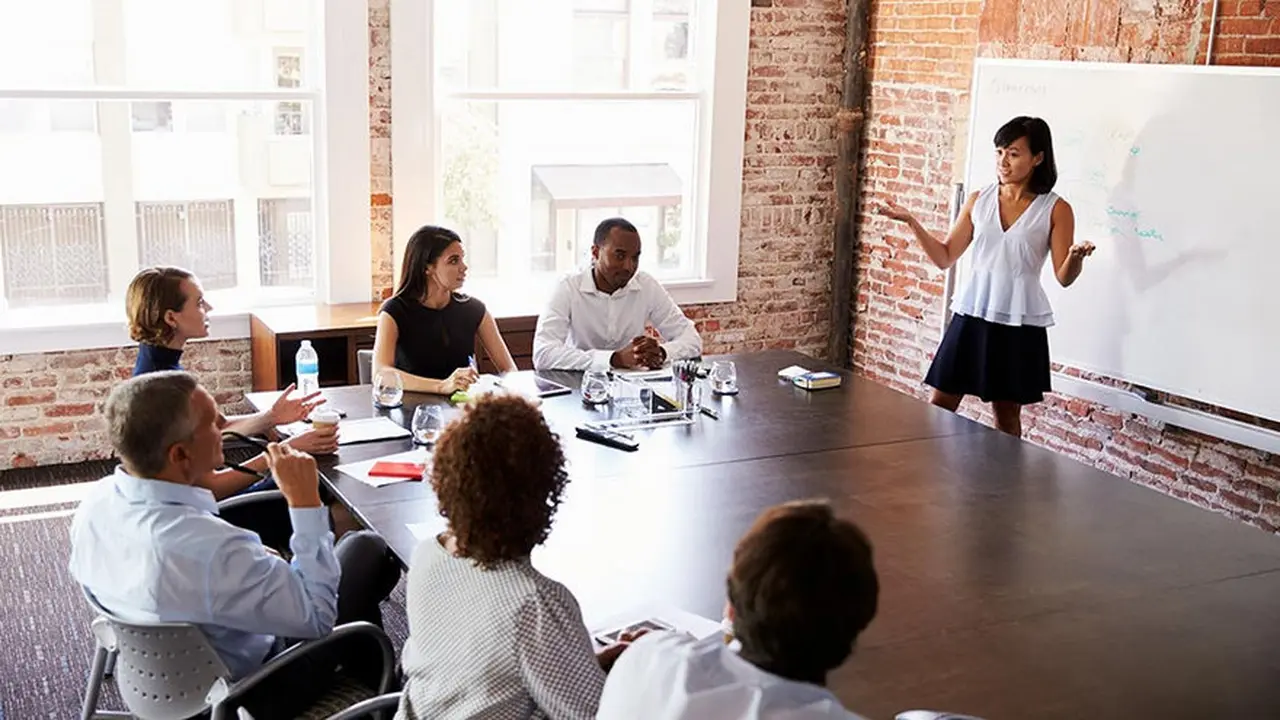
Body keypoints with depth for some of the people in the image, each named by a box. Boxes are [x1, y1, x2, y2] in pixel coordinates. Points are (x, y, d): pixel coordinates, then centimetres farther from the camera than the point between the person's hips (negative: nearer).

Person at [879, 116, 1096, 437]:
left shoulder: (1055, 210, -3)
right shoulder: (978, 201, 7)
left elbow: (1064, 277, -4)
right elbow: (944, 258, 9)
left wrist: (1076, 256, -25)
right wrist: (912, 222, -3)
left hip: (1019, 323, -3)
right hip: (970, 315, 3)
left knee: (1006, 416, 6)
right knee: (940, 405, 4)